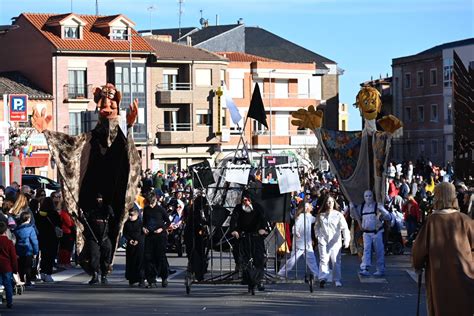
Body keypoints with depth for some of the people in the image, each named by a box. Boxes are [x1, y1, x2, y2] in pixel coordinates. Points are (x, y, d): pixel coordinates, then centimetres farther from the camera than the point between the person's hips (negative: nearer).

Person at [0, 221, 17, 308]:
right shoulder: (9, 242, -10)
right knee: (8, 285, 6)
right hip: (7, 267, -2)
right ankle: (9, 303, 9)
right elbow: (13, 257, -7)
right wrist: (15, 268, 2)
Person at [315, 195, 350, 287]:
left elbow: (344, 228, -8)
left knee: (336, 261, 2)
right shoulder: (320, 215, 7)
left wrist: (347, 239, -20)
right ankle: (323, 278, -17)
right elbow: (316, 227, 21)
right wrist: (318, 235, 5)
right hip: (323, 242, 1)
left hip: (335, 242, -1)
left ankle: (337, 280, 11)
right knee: (324, 260, -12)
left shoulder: (338, 215, -1)